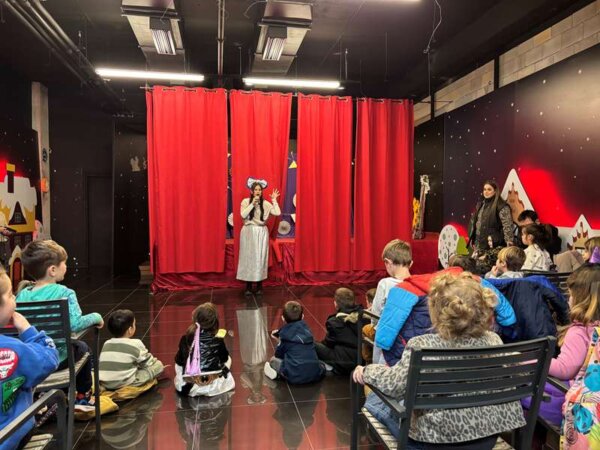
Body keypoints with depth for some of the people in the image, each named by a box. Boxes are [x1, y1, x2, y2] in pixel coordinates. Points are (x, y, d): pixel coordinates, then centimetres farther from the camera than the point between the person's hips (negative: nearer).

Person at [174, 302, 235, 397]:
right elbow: (225, 359, 4)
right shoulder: (218, 342, -16)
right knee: (228, 359, 26)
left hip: (187, 387, 1)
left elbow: (179, 361, 4)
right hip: (213, 388, -1)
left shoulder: (185, 339, -12)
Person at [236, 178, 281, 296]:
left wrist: (274, 200, -3)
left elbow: (278, 213, -6)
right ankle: (248, 286, 9)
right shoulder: (246, 201, 0)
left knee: (260, 258, 2)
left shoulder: (266, 203, 4)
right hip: (249, 232, -1)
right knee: (248, 257, 0)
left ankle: (259, 286, 11)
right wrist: (252, 204, -16)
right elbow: (243, 215, -15)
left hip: (262, 233, 1)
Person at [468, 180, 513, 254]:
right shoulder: (480, 204, 14)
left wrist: (509, 242, -27)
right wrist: (472, 238, 18)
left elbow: (507, 225, -17)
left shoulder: (502, 206, -9)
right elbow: (474, 222, 20)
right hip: (479, 244, 7)